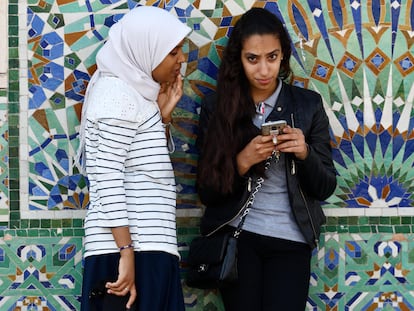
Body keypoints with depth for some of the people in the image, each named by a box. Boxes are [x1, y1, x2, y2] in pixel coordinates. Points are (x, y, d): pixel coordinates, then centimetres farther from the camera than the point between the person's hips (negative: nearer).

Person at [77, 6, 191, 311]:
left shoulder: (132, 91, 17)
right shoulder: (117, 94, -11)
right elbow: (107, 178, -18)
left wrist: (162, 114, 9)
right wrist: (126, 254, -21)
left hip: (146, 247, 9)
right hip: (130, 250, -9)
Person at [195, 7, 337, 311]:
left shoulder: (308, 104, 0)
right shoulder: (217, 106, -1)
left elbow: (325, 188, 2)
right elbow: (207, 192, -2)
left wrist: (305, 154, -16)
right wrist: (243, 161, -19)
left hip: (290, 242, 0)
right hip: (236, 238, 0)